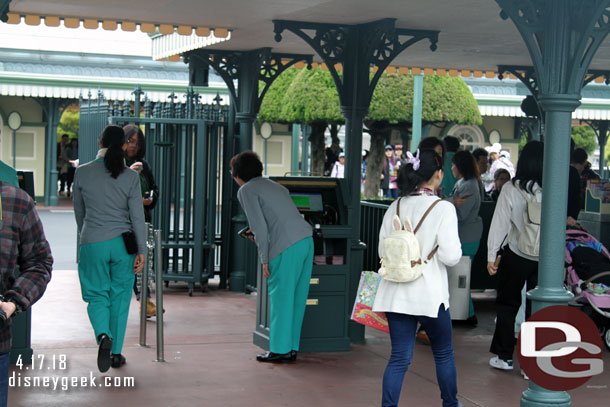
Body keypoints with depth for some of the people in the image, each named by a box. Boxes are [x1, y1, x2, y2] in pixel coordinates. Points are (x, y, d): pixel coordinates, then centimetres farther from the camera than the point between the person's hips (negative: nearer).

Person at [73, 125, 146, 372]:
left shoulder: (82, 173, -3)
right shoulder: (131, 176, -4)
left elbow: (79, 212, 9)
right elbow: (137, 216, -5)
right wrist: (141, 250, 1)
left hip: (92, 243, 0)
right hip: (123, 243, 0)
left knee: (97, 296, 10)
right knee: (120, 298, 12)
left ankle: (103, 335, -19)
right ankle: (116, 353, 17)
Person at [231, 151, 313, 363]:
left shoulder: (246, 190, 3)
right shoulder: (275, 186, 27)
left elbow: (259, 226, -7)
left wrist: (264, 259, -3)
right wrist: (260, 237, 38)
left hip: (287, 246, -8)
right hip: (306, 240, 8)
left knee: (280, 297, 0)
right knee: (296, 298, 11)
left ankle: (280, 349, 4)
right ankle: (291, 348, 16)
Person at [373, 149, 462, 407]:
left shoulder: (395, 207, 3)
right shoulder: (443, 208, -12)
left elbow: (383, 252, 8)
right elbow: (450, 256, -15)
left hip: (396, 294, 4)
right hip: (429, 294, -4)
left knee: (399, 357, 7)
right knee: (443, 354, 18)